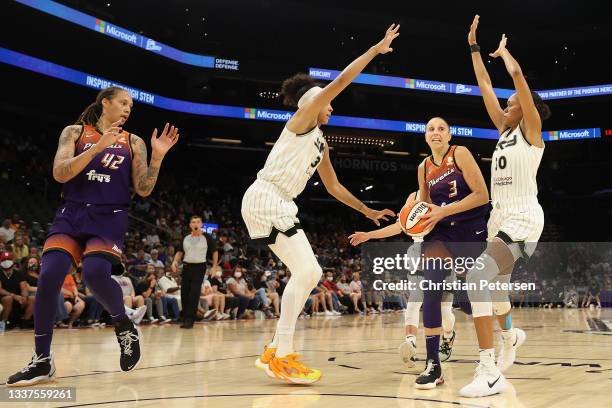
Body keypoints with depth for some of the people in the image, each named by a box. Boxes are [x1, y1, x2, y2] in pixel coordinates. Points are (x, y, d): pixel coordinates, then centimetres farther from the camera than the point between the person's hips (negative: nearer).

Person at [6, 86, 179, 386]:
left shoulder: (133, 143, 10)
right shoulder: (75, 132, 8)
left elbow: (144, 190, 4)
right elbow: (59, 174, -7)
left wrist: (157, 157, -10)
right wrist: (97, 147, -15)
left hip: (109, 218, -1)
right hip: (72, 214, 1)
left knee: (95, 273, -28)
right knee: (48, 277, -16)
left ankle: (124, 326, 3)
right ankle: (42, 361, 0)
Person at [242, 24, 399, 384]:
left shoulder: (321, 143, 22)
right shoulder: (302, 121, -3)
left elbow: (334, 187, 28)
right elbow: (341, 81, -10)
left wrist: (368, 212, 26)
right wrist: (376, 49, -4)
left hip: (281, 205, 10)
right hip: (264, 199, -10)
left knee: (310, 272, 8)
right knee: (305, 270, -15)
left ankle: (276, 351, 12)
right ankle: (282, 356, -9)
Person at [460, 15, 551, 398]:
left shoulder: (531, 129, -4)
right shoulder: (506, 130, 15)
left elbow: (517, 74, -10)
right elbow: (485, 86, 17)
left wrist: (503, 51, 8)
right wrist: (475, 47, 20)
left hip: (523, 218, -9)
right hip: (501, 216, 9)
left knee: (478, 276, -27)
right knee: (493, 281, 23)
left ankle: (490, 372, -30)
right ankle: (512, 336, 53)